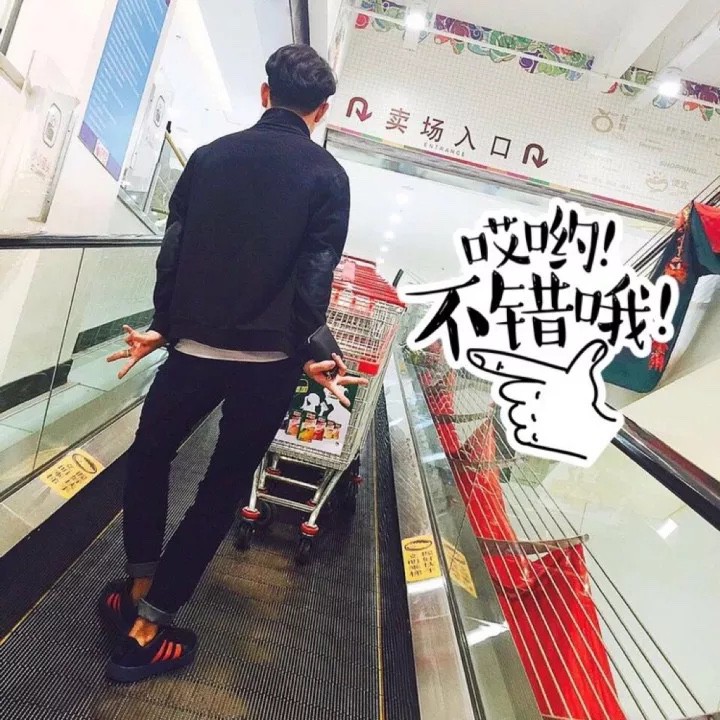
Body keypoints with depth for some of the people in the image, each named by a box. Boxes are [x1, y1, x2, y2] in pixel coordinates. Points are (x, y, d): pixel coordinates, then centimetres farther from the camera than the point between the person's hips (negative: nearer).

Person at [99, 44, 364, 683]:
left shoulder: (210, 156, 7)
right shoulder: (327, 175, -1)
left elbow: (174, 250, 6)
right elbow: (315, 275, -9)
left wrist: (164, 326, 16)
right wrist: (315, 353, 1)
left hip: (194, 345, 2)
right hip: (269, 358, -1)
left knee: (149, 456, 26)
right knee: (225, 486, 13)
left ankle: (140, 587, 29)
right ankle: (148, 627, 17)